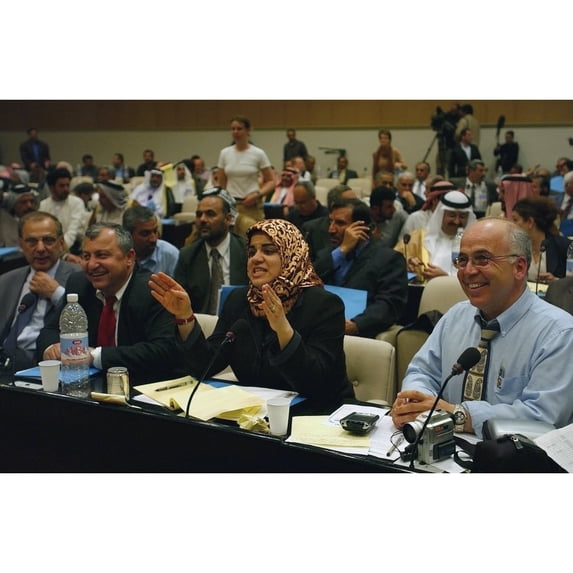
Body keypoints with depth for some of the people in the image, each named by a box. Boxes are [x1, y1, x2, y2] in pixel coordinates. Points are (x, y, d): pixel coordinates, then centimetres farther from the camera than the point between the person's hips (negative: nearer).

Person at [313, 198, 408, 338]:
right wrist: (341, 251, 0)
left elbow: (389, 305, -8)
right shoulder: (327, 254, 22)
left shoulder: (388, 258, 5)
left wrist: (354, 325, -25)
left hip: (357, 335, -4)